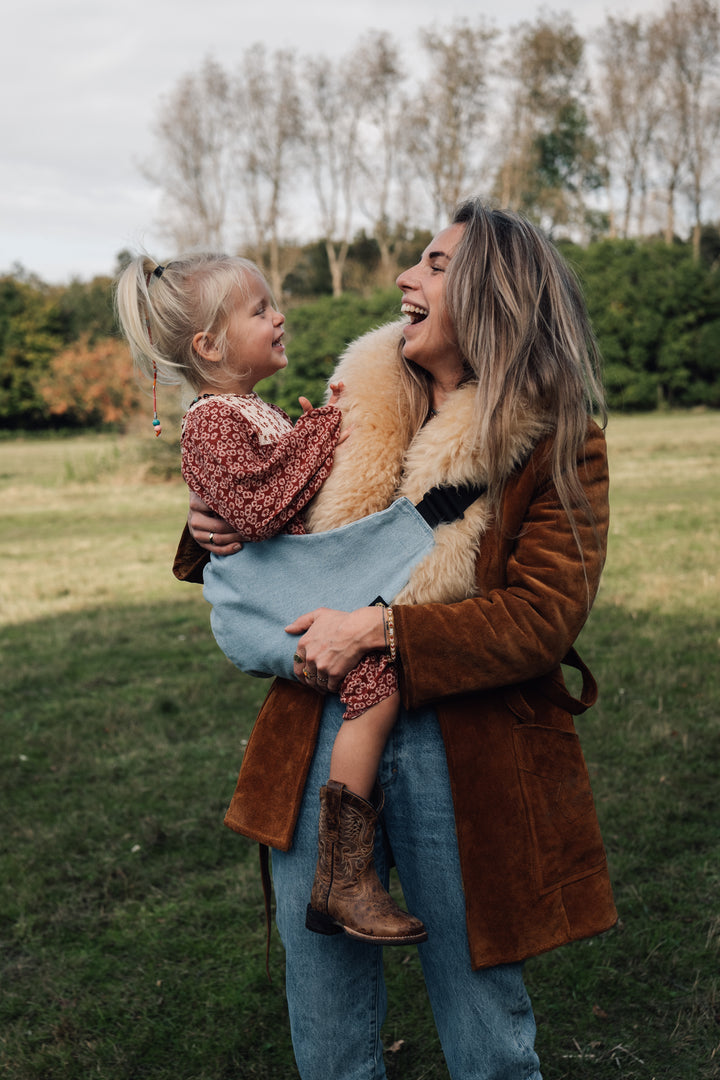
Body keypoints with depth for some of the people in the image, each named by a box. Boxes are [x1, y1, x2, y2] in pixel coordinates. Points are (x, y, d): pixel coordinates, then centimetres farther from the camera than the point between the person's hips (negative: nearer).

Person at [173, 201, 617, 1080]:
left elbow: (542, 618, -16)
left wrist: (381, 630, -22)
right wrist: (217, 530, -1)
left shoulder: (559, 444, -7)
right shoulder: (358, 407, 6)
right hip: (320, 739, 4)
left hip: (464, 762, -4)